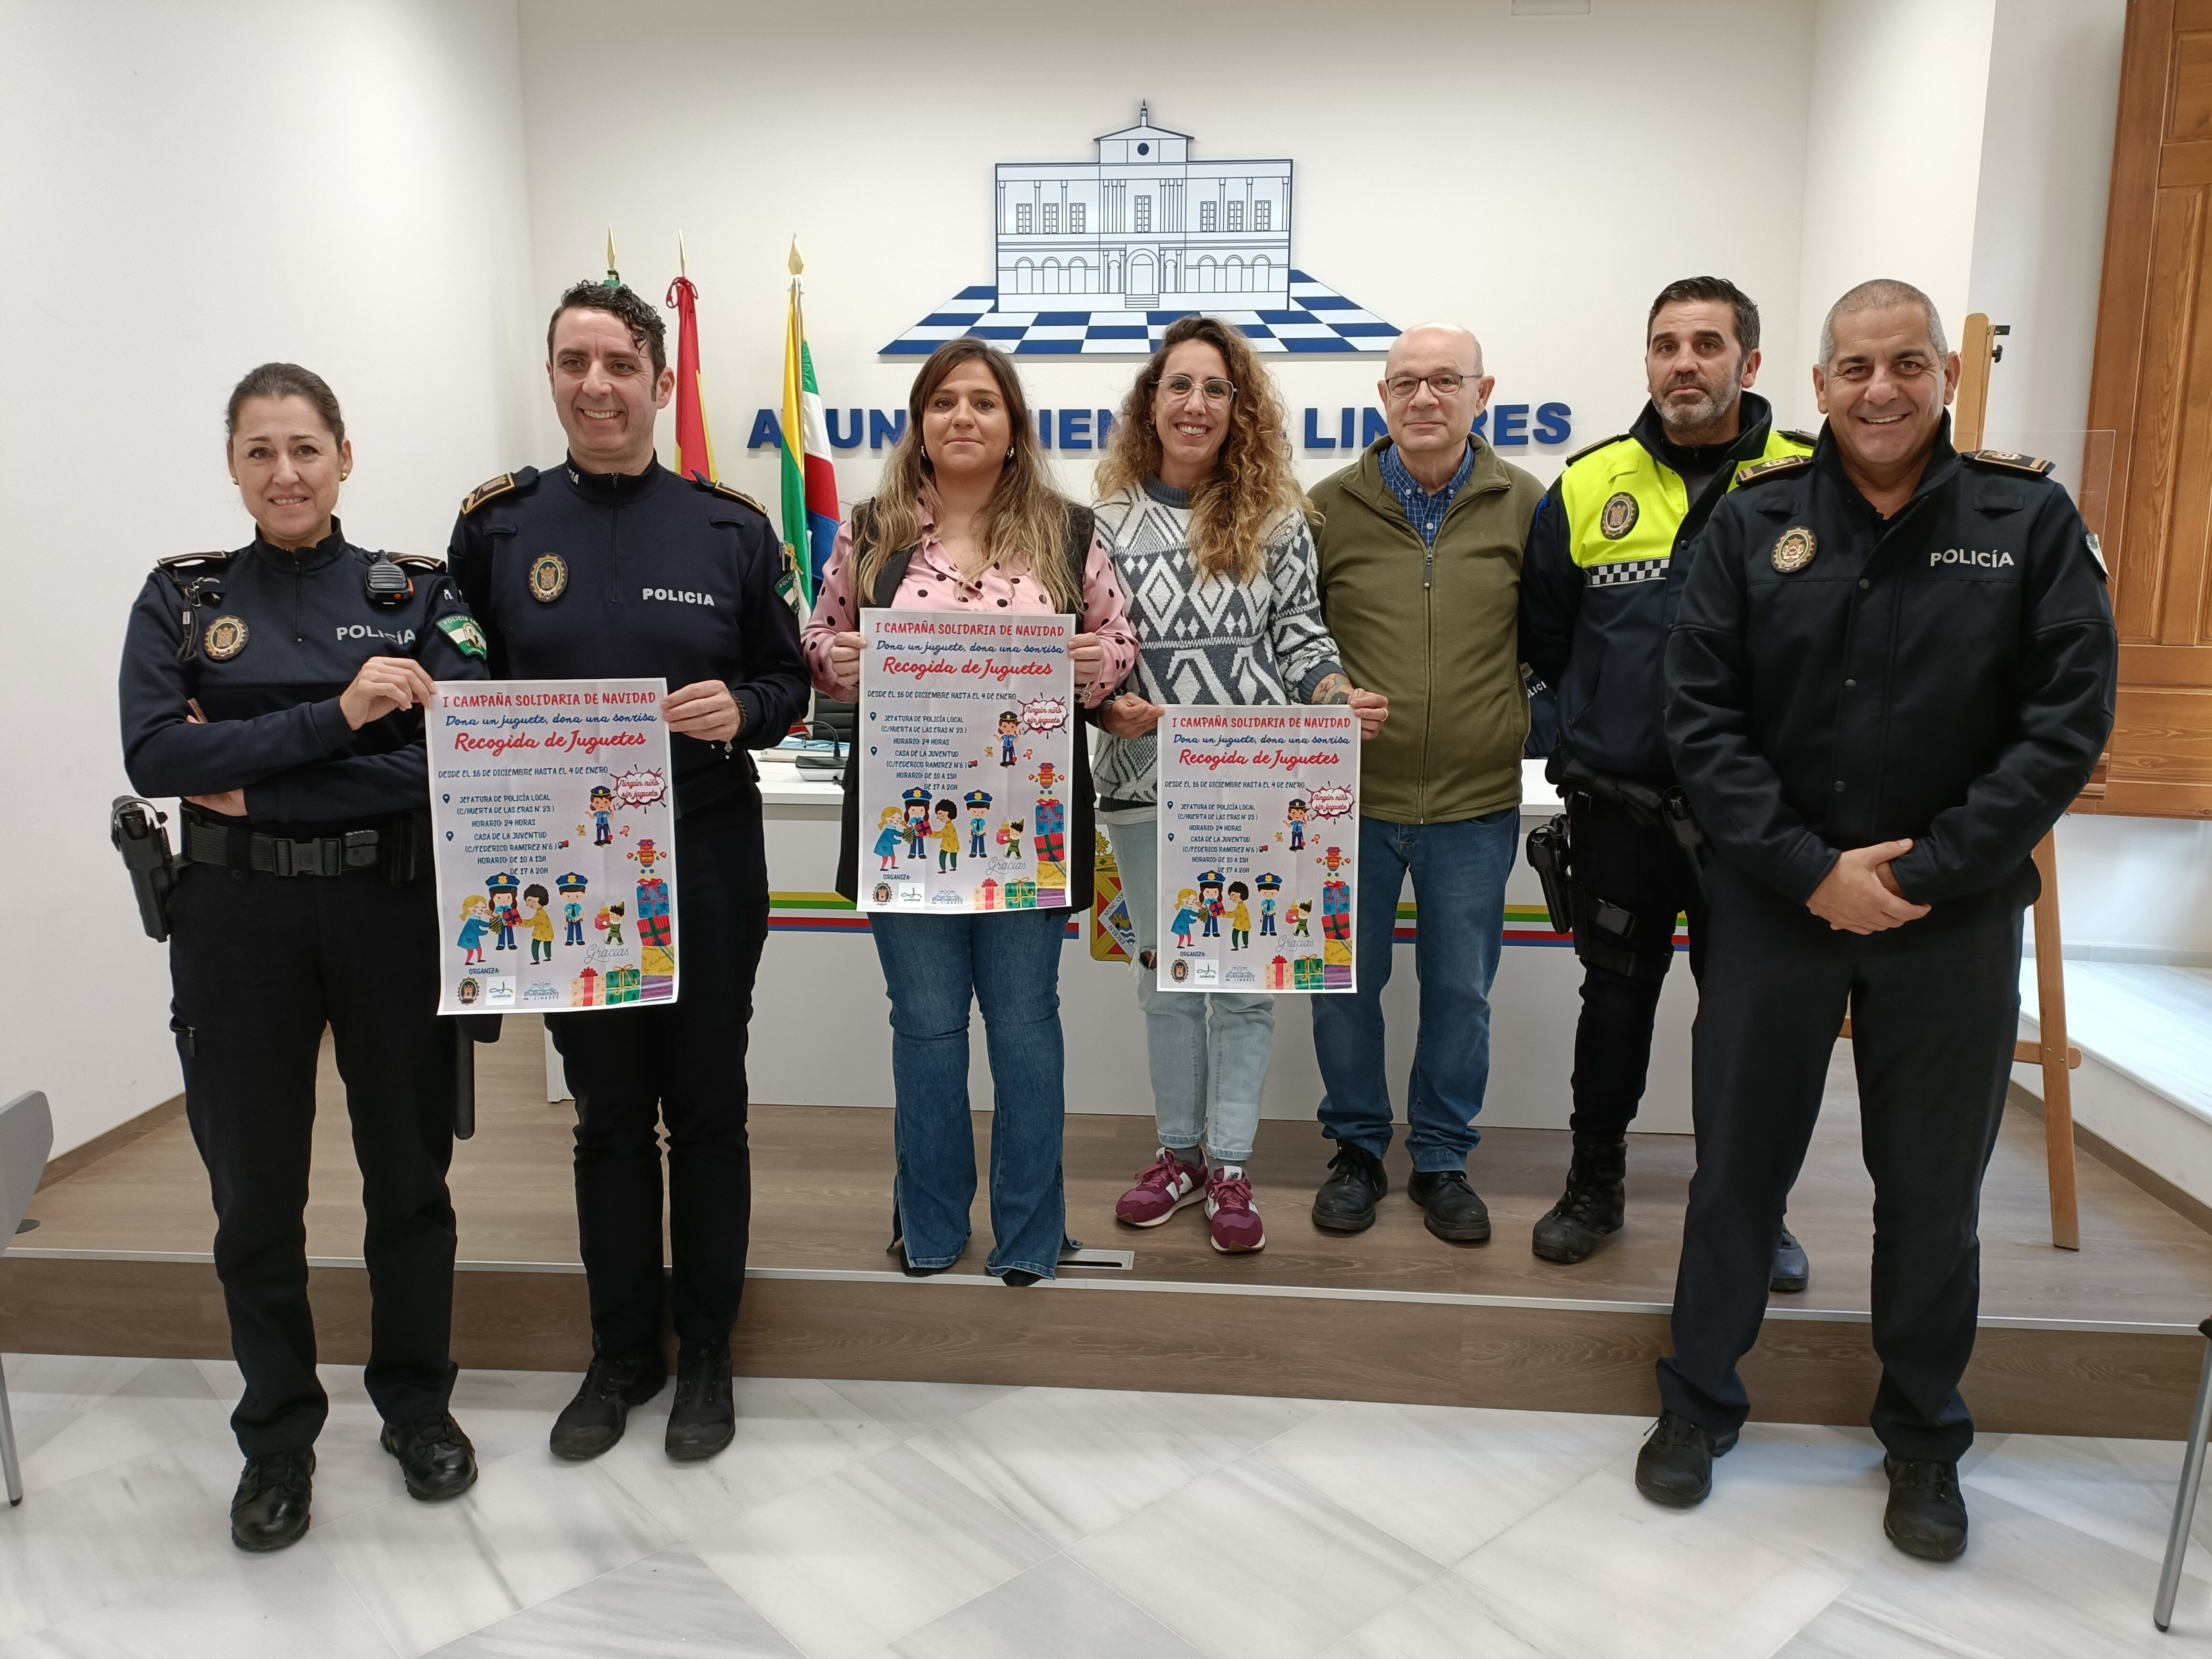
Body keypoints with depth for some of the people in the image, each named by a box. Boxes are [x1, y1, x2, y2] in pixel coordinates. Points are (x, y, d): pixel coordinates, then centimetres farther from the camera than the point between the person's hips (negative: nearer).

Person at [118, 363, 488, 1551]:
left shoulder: (416, 593, 2)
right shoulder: (180, 599, 5)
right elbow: (153, 755, -10)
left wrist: (252, 773, -13)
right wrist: (333, 716, -20)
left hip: (393, 908, 0)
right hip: (237, 918, 1)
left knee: (410, 1169, 10)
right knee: (255, 1186, 10)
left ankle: (418, 1405, 32)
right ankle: (277, 1438, 29)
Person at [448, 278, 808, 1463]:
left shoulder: (730, 529, 1)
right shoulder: (496, 525, 4)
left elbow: (790, 681, 5)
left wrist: (740, 708, -16)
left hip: (707, 864, -1)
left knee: (706, 1108, 9)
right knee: (607, 1112, 12)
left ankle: (705, 1355, 26)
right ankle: (620, 1353, 30)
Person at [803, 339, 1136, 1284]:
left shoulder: (1068, 533, 3)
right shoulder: (871, 531, 5)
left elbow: (1120, 643, 8)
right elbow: (822, 643, 12)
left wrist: (1096, 662, -13)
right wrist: (836, 660, -10)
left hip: (1028, 822, -1)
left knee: (1024, 1021, 9)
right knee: (925, 1022, 11)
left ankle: (1029, 1238, 25)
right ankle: (930, 1228, 29)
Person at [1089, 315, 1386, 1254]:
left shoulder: (1275, 517, 3)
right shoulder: (1107, 521, 3)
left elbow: (1299, 637, 4)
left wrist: (1335, 693, -14)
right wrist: (1109, 707, -14)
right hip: (1144, 785, 1)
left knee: (1244, 975, 5)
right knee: (1165, 974, 12)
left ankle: (1229, 1167, 20)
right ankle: (1181, 1151, 29)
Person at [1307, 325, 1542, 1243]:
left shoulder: (1526, 506, 1)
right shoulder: (1331, 506, 0)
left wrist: (1523, 721, 1)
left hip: (1475, 801, 0)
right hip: (1350, 798, 0)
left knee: (1461, 992, 11)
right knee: (1345, 985, 10)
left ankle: (1442, 1160, 29)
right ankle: (1358, 1149, 30)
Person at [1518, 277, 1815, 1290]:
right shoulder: (1589, 488, 1)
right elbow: (1542, 637, 10)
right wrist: (1602, 724, 10)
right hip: (1621, 812, 1)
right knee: (1615, 997, 13)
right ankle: (1596, 1185, 30)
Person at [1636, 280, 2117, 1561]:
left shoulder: (2031, 520, -3)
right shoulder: (1754, 522, -2)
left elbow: (2070, 720, -7)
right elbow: (1702, 717, -6)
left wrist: (1928, 872, -14)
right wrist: (1810, 871, -13)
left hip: (1955, 917, 0)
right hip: (1778, 902, 1)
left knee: (1934, 1189, 12)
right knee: (1739, 1164, 12)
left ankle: (1926, 1434, 34)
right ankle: (1701, 1398, 32)